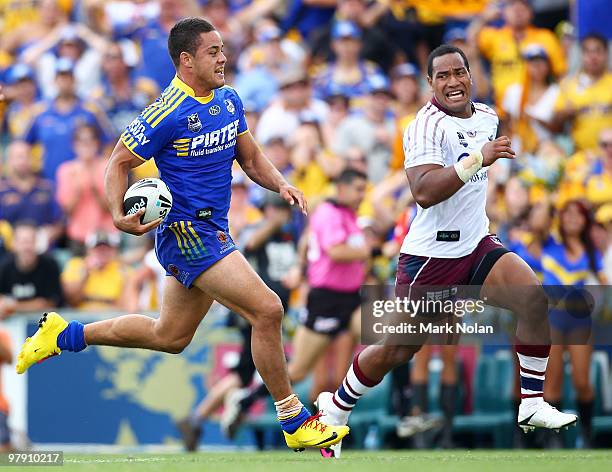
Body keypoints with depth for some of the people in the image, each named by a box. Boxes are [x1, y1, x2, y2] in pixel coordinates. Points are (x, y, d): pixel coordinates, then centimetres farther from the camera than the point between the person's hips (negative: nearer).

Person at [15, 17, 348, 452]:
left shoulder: (229, 100, 7)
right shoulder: (168, 114, -17)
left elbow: (251, 158, 17)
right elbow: (119, 163, -9)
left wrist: (282, 185, -2)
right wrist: (119, 216, -25)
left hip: (212, 230, 9)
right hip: (187, 231, -9)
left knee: (169, 337, 20)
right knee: (267, 310, -17)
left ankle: (65, 334, 35)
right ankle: (295, 423, -8)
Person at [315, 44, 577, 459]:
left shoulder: (488, 118, 7)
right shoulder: (428, 125, -18)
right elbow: (423, 192, -32)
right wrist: (478, 159, -37)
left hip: (477, 246, 6)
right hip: (432, 254, -6)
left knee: (535, 301, -18)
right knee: (399, 350, 3)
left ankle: (533, 405, -9)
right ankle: (334, 408, 27)